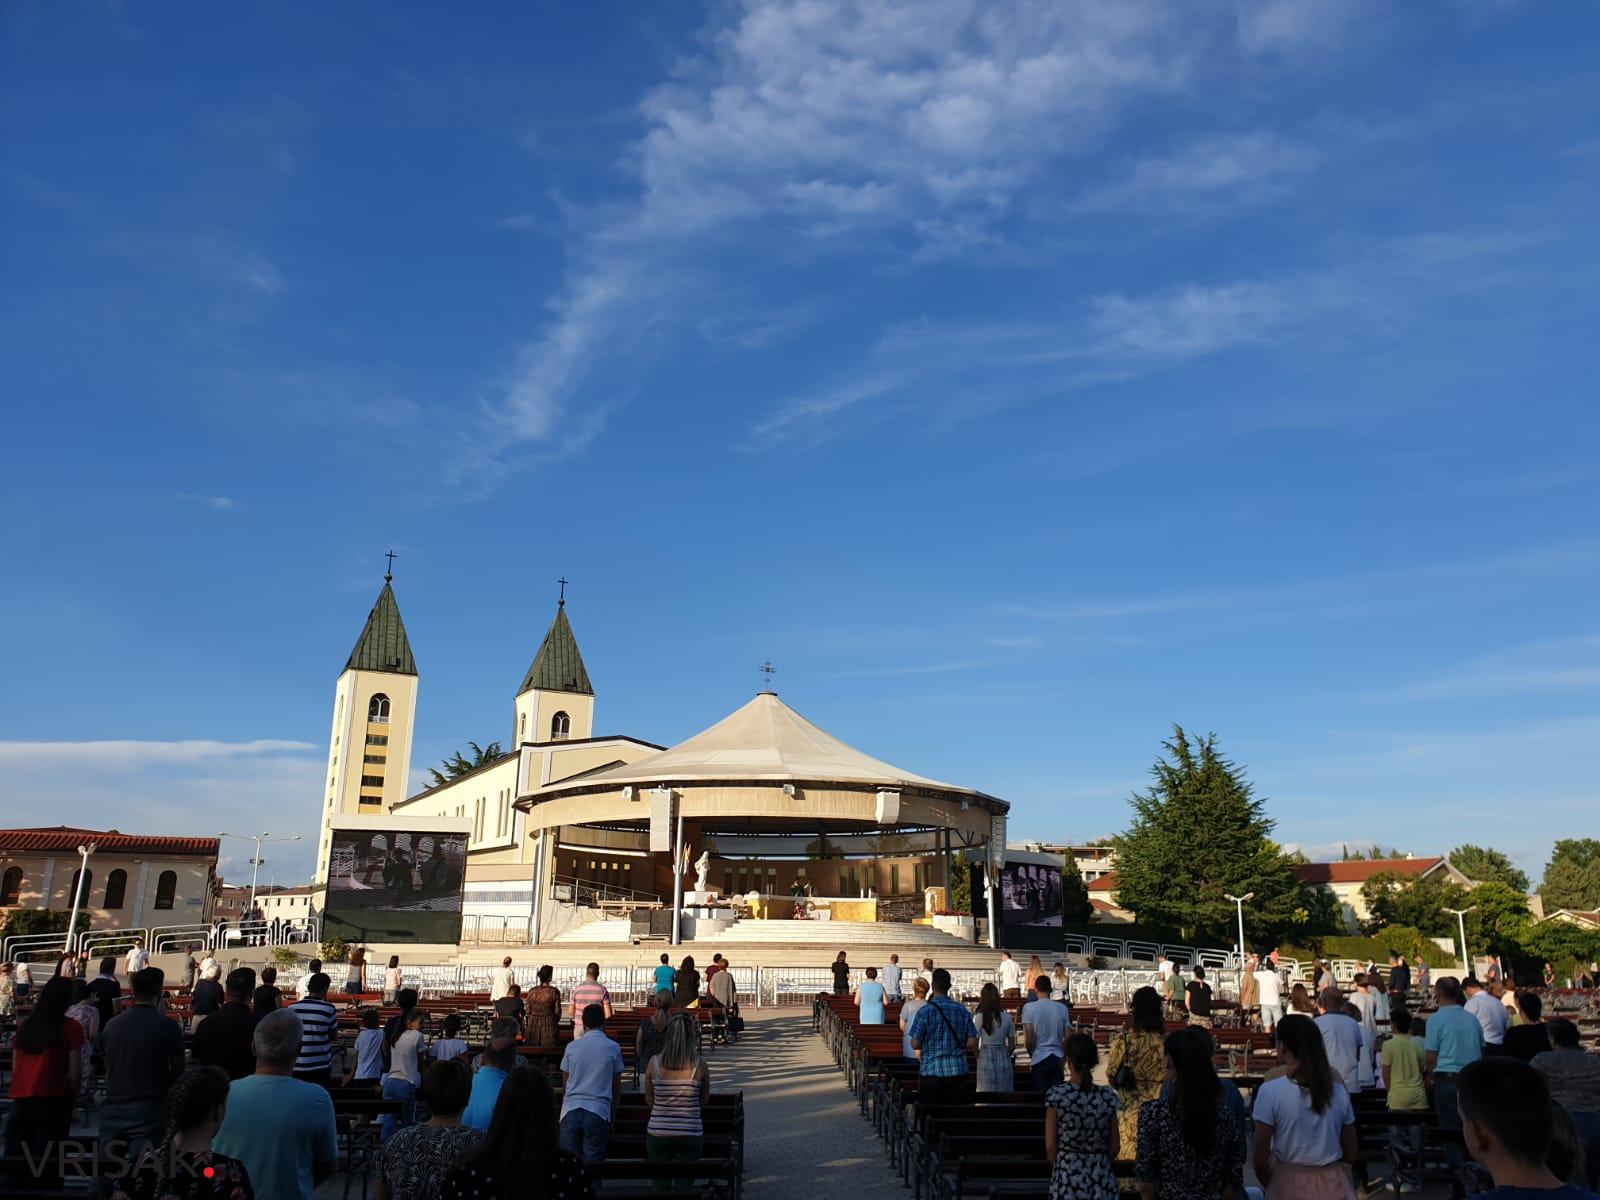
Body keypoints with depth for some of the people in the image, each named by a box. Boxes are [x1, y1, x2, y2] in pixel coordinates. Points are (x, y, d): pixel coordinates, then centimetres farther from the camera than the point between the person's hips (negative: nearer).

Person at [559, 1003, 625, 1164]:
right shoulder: (613, 1048, 4)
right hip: (599, 1113, -2)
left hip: (570, 1111, 2)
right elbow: (617, 1089, 9)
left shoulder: (571, 1046, 8)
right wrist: (612, 1117, 19)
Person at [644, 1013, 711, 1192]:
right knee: (685, 1187, 11)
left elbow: (649, 1101, 3)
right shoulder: (699, 1064, -11)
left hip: (658, 1132, 1)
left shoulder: (654, 1063, -8)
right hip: (690, 1134, -1)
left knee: (661, 1187, 13)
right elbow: (704, 1101, 2)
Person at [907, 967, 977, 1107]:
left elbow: (915, 1045, -8)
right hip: (957, 1071, 3)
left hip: (931, 1071, -3)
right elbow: (972, 1043, 1)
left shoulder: (925, 1011, -9)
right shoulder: (962, 1011, 1)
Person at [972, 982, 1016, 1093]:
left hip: (986, 1060, -3)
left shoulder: (979, 1017, -7)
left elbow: (975, 1044, -8)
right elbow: (1012, 1045, 7)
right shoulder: (1007, 1017, 1)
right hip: (1004, 1061, 3)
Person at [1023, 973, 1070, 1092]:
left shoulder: (1029, 1007, -7)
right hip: (1058, 1058, 3)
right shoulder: (1062, 1008, 2)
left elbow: (1029, 1038, -10)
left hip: (1039, 1058, -3)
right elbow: (1068, 1037, 4)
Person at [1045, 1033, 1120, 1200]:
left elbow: (1051, 1147, -7)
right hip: (1101, 1178, 2)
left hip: (1068, 1176, -2)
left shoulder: (1056, 1095, -12)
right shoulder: (1108, 1096, -5)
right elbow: (1115, 1147, 2)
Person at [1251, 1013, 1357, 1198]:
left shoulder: (1270, 1091, -15)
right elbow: (1350, 1154, 6)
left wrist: (1272, 1186, 8)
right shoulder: (1338, 1091, -3)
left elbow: (1260, 1158, -12)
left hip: (1290, 1184, -3)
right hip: (1333, 1184, 4)